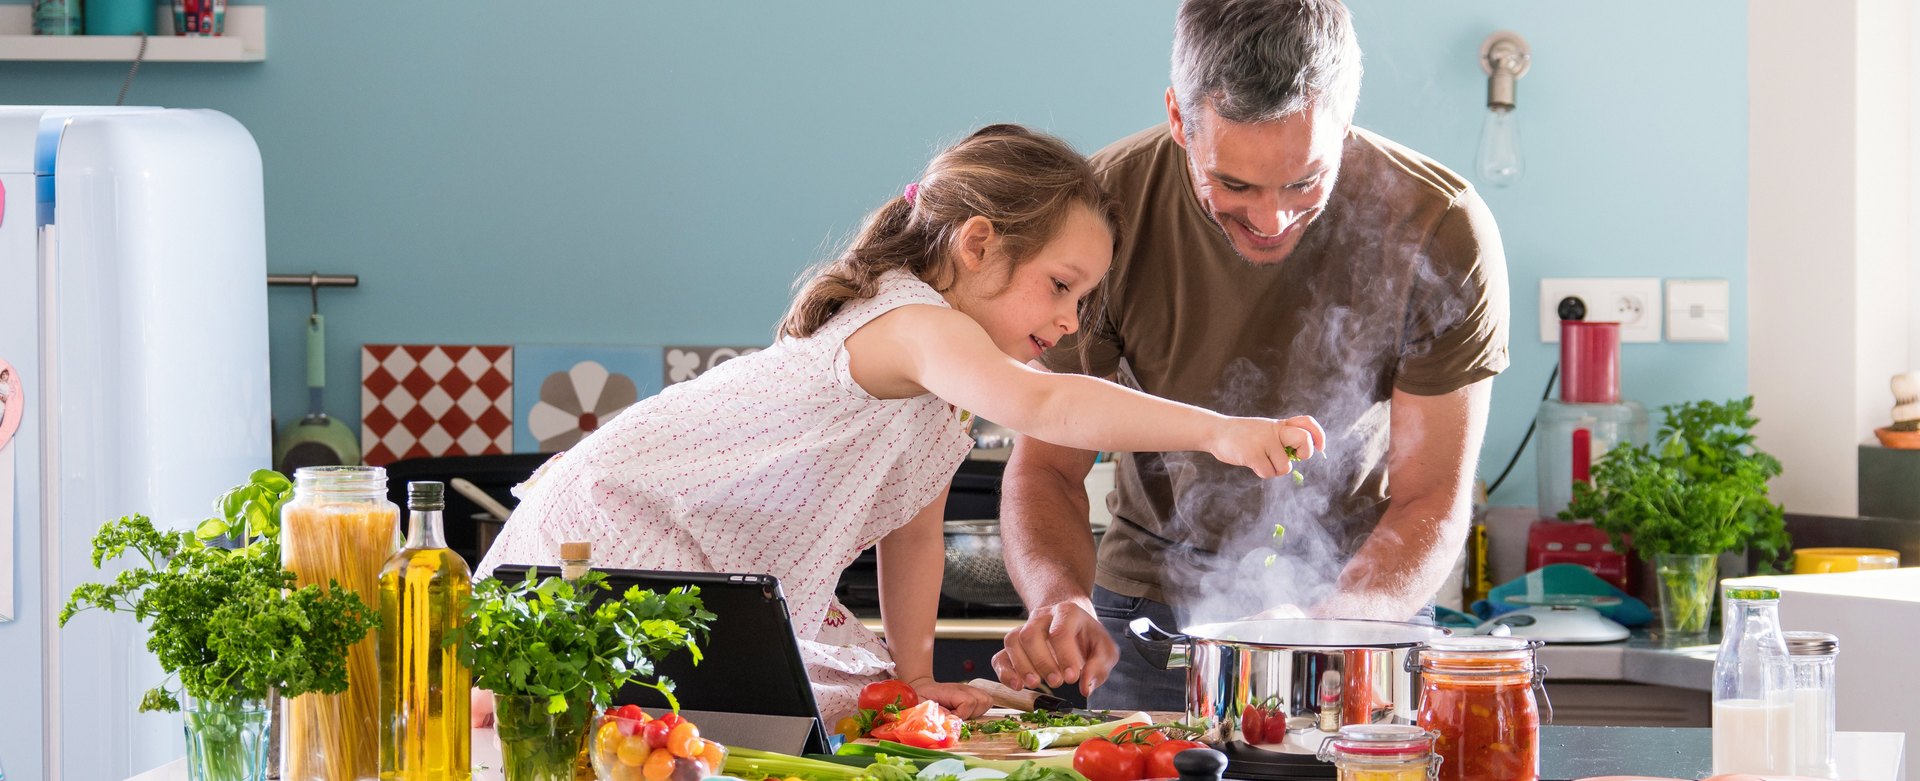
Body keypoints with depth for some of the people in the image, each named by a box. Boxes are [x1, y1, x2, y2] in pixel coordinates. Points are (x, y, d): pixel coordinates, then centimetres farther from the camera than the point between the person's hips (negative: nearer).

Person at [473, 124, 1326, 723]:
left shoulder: (945, 401, 10)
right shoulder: (912, 323, -24)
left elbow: (914, 531, 18)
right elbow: (1040, 405, -42)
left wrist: (912, 671, 10)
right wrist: (1218, 431, -49)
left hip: (734, 578, 10)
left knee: (857, 698, 4)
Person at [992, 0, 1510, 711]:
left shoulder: (1441, 232, -22)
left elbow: (1432, 500, -15)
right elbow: (1046, 464, -12)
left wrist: (1325, 625, -34)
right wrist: (1059, 599, -34)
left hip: (1361, 601, 0)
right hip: (1152, 600, 0)